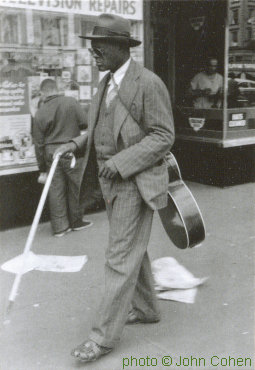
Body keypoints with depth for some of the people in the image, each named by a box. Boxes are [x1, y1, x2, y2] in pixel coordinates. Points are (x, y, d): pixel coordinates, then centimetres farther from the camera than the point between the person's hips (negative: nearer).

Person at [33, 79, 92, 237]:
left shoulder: (40, 113, 1)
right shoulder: (71, 102, -6)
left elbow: (38, 143, 5)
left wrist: (42, 169, 12)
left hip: (51, 153, 3)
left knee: (55, 189, 9)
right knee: (75, 187, 12)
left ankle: (60, 226, 15)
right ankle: (76, 221, 25)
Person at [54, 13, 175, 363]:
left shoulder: (148, 83, -15)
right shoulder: (107, 83, 11)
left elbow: (163, 136, -16)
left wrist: (122, 162, -23)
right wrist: (76, 144, 4)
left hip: (136, 182, -8)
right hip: (112, 180, 9)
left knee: (121, 257, -3)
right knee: (132, 250, 19)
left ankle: (105, 334, 7)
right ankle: (146, 309, 36)